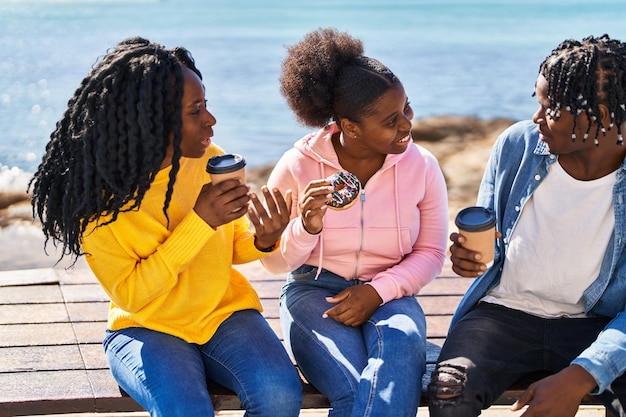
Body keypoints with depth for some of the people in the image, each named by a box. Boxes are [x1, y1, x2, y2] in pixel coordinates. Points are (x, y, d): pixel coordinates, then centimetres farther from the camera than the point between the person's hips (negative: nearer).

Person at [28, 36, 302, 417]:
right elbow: (130, 295, -17)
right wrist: (199, 221, -25)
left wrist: (264, 240, -15)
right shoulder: (97, 197, -15)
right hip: (146, 327, -3)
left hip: (226, 311, 3)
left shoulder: (213, 162, -6)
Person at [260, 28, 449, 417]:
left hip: (389, 292, 2)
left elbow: (431, 252, 2)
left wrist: (378, 291, -15)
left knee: (404, 347, -35)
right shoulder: (297, 166, -9)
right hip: (314, 290, -2)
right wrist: (306, 228, -24)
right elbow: (274, 262, -2)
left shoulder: (422, 166, -4)